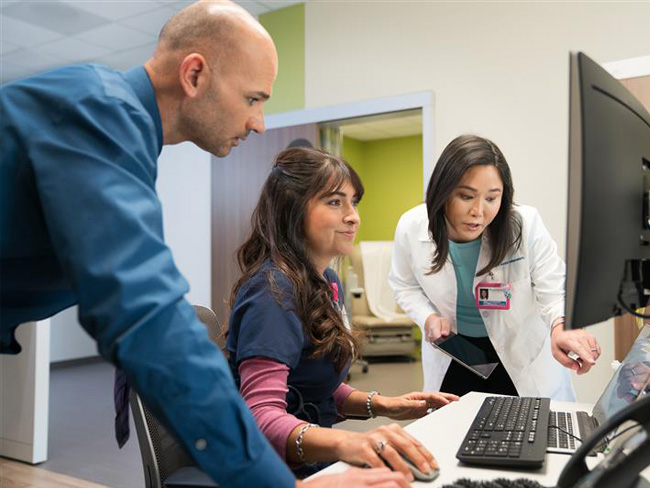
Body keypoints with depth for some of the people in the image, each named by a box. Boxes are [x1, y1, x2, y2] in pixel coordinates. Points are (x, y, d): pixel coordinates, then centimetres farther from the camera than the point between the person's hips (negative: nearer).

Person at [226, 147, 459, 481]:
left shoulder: (328, 281, 6)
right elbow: (262, 414, -29)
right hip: (286, 469, -8)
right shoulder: (273, 291, -21)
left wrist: (382, 405, 2)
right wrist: (345, 443, -45)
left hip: (315, 456, 8)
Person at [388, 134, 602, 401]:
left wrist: (560, 327, -45)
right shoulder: (411, 228, -18)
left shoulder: (526, 226, -26)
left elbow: (555, 290, -23)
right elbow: (405, 286, 0)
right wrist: (428, 317, -18)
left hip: (521, 353, -1)